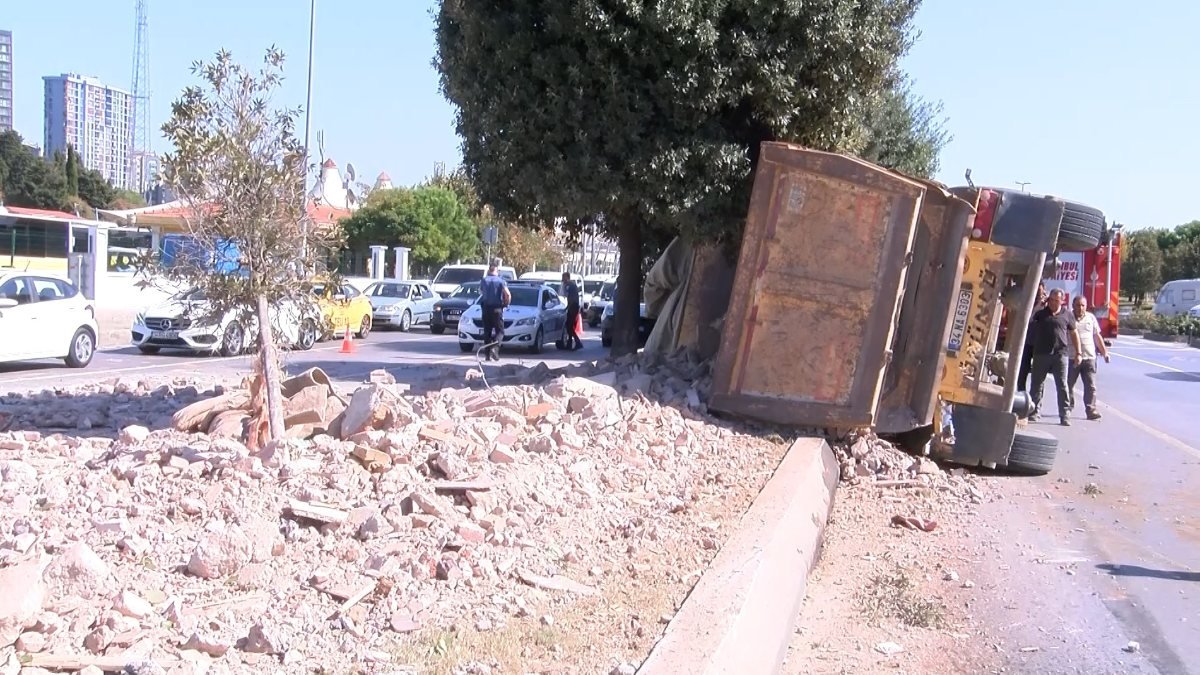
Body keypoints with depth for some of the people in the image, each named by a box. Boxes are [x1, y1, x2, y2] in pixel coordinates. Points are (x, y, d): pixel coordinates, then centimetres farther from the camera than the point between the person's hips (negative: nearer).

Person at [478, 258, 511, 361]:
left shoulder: (484, 280, 2)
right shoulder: (501, 280, -6)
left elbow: (480, 292, 17)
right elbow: (508, 294, -17)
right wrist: (506, 303, 0)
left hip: (486, 309, 3)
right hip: (497, 309, -3)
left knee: (487, 332, 10)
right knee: (500, 331, 4)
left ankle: (488, 354, 8)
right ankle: (495, 348, -19)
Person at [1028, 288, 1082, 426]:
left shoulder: (1067, 315, 6)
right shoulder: (1040, 313, 8)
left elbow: (1074, 334, 11)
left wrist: (1078, 353, 6)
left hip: (1060, 354, -2)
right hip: (1041, 353, 2)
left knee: (1062, 385, -3)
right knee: (1037, 384, 6)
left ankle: (1065, 415, -1)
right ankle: (1035, 412, 17)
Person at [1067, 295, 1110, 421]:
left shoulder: (1091, 317, 11)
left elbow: (1097, 336, 18)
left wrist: (1105, 352, 15)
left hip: (1089, 357, 3)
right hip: (1071, 358, -3)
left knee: (1091, 386, -1)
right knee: (1069, 385, 7)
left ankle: (1091, 410, 1)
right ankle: (1068, 408, 21)